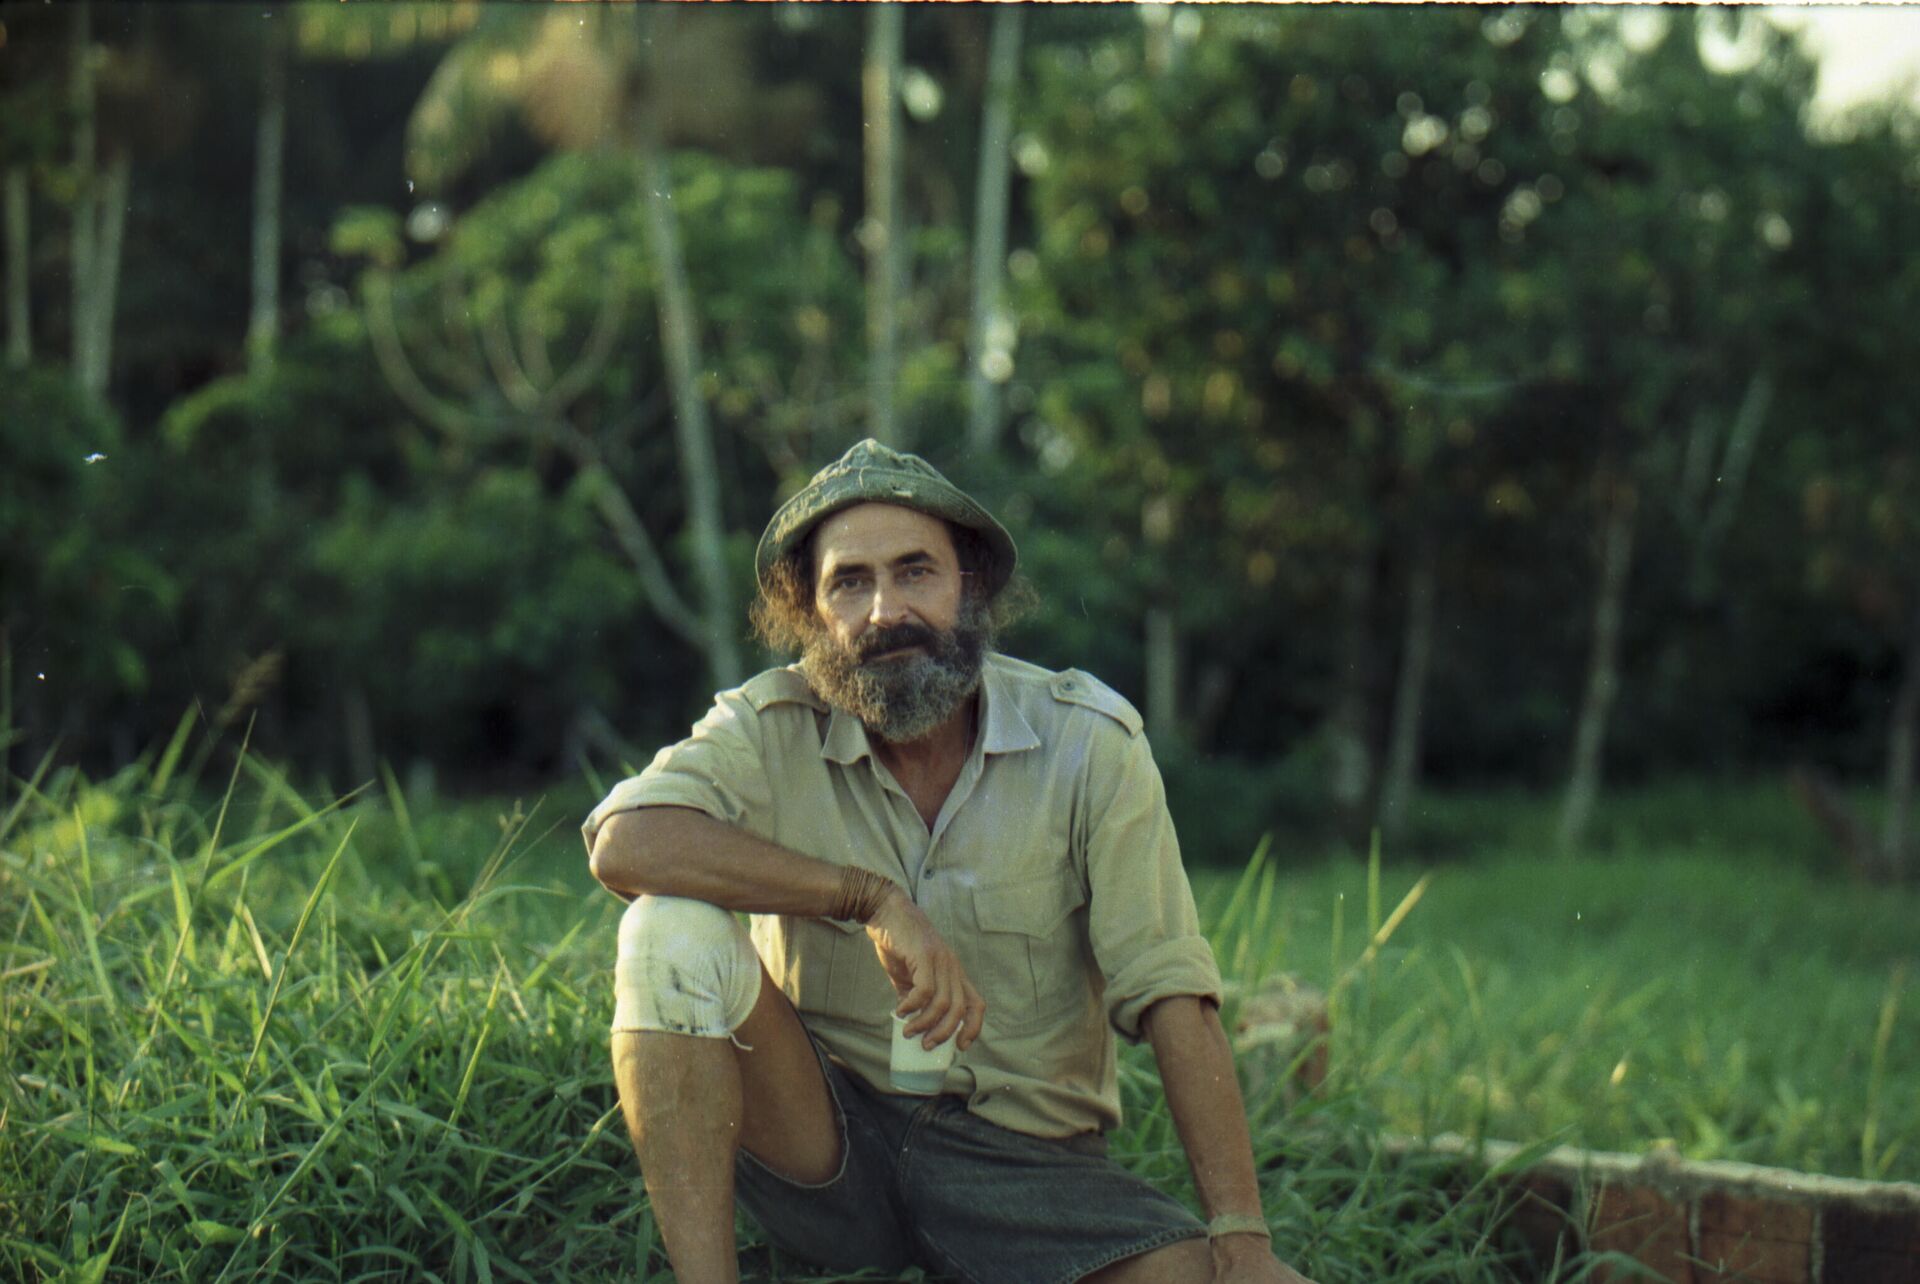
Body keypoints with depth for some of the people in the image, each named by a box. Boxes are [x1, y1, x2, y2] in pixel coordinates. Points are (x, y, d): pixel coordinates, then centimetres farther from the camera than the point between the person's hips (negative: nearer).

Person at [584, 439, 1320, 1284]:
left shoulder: (1088, 743, -7)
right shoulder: (774, 729, -7)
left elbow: (1168, 992, -10)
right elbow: (625, 843, -26)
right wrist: (871, 899, -30)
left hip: (1025, 1164, 0)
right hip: (829, 1144, 1)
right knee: (676, 928, -24)